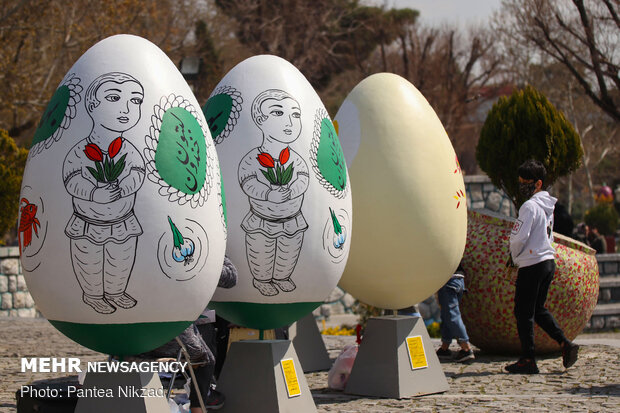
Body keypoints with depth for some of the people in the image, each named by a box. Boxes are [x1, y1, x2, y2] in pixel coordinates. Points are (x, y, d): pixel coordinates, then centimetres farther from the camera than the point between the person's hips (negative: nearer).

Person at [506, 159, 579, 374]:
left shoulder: (530, 206, -16)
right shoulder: (548, 205, 13)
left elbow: (519, 237, -20)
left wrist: (515, 256, 0)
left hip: (532, 264, -9)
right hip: (549, 261, 9)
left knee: (523, 311, -1)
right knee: (538, 309, 19)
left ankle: (528, 360, 1)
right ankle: (565, 343, 7)